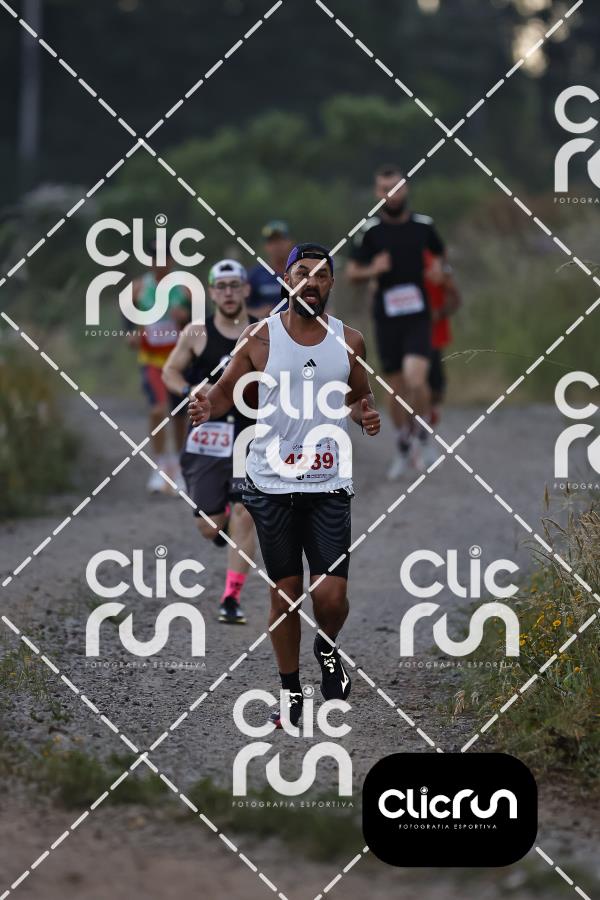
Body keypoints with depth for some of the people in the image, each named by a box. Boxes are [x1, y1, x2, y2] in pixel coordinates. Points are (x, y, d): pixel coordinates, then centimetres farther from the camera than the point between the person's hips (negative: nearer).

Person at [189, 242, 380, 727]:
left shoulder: (350, 341, 5)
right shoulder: (260, 338, -1)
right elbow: (226, 389, 8)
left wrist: (367, 414, -3)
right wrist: (208, 406, -15)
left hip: (329, 484, 1)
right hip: (273, 483, -1)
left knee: (331, 596, -11)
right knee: (285, 592, 5)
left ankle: (328, 649, 23)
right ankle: (292, 693, 20)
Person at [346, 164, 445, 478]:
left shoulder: (423, 225, 1)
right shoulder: (369, 230, -2)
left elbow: (438, 253, 19)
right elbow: (351, 272, 4)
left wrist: (437, 270, -3)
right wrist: (371, 270, -17)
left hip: (418, 316, -1)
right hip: (386, 318, 1)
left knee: (415, 379, -20)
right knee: (395, 388, 8)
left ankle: (423, 434, 4)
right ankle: (403, 446, 28)